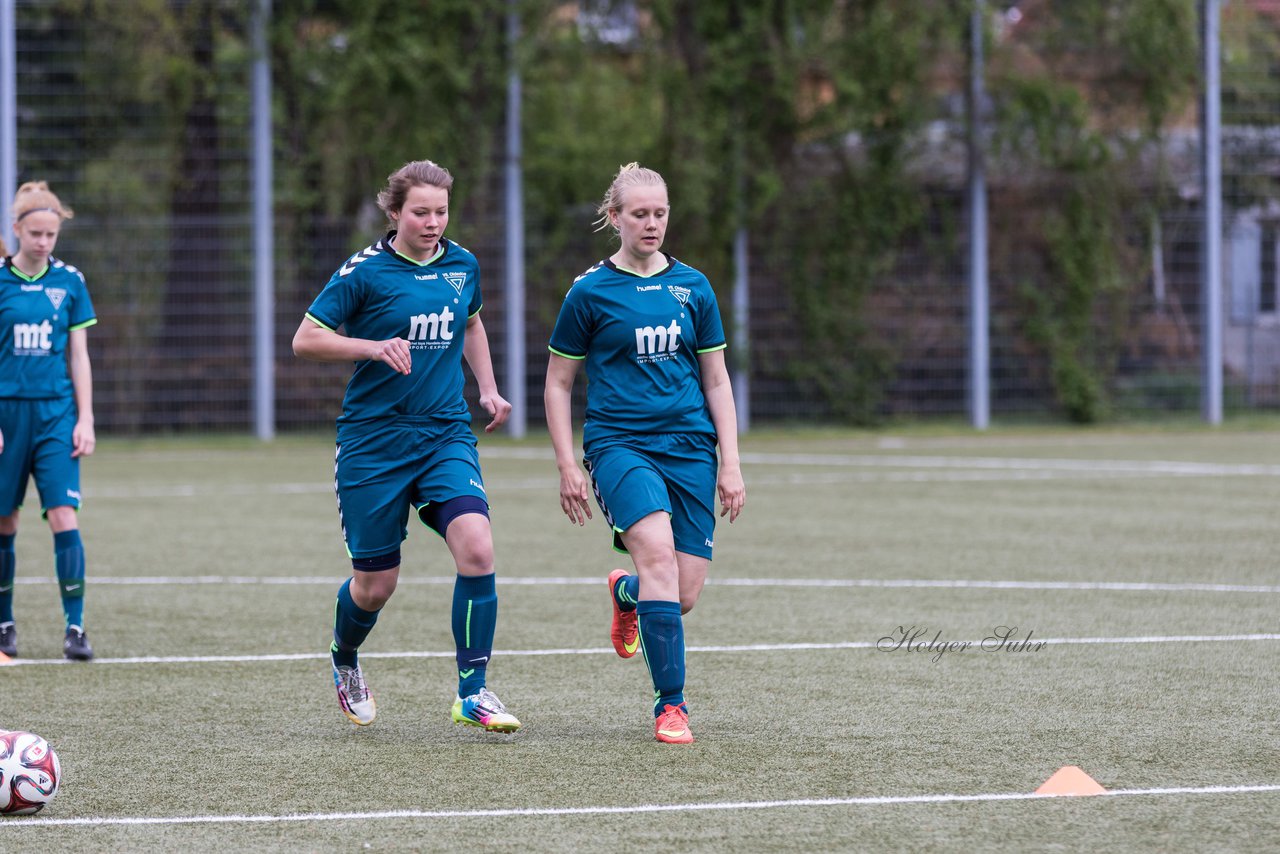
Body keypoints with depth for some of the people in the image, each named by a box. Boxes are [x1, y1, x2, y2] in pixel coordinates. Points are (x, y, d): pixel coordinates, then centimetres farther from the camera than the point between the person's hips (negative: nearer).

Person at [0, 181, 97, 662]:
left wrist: (85, 419, 2)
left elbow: (79, 357, 8)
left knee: (64, 516, -11)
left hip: (56, 414, 1)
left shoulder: (69, 282, 5)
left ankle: (75, 627, -12)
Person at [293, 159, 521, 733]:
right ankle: (344, 663, 39)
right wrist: (376, 347, -20)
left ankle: (472, 694, -11)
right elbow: (305, 339, -7)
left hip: (446, 435, 3)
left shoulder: (462, 265, 7)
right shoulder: (366, 271, -8)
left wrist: (488, 388, 14)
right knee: (375, 585, 4)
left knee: (476, 550, -20)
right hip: (373, 442, -3)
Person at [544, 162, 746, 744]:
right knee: (658, 550, -29)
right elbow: (558, 383, 7)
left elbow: (716, 380, 14)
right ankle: (670, 703, -23)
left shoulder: (692, 287, 9)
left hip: (690, 448, 4)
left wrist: (730, 464, 7)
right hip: (618, 443, -4)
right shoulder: (590, 292, 0)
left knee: (684, 596, -2)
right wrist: (567, 465, 0)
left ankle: (625, 592, 36)